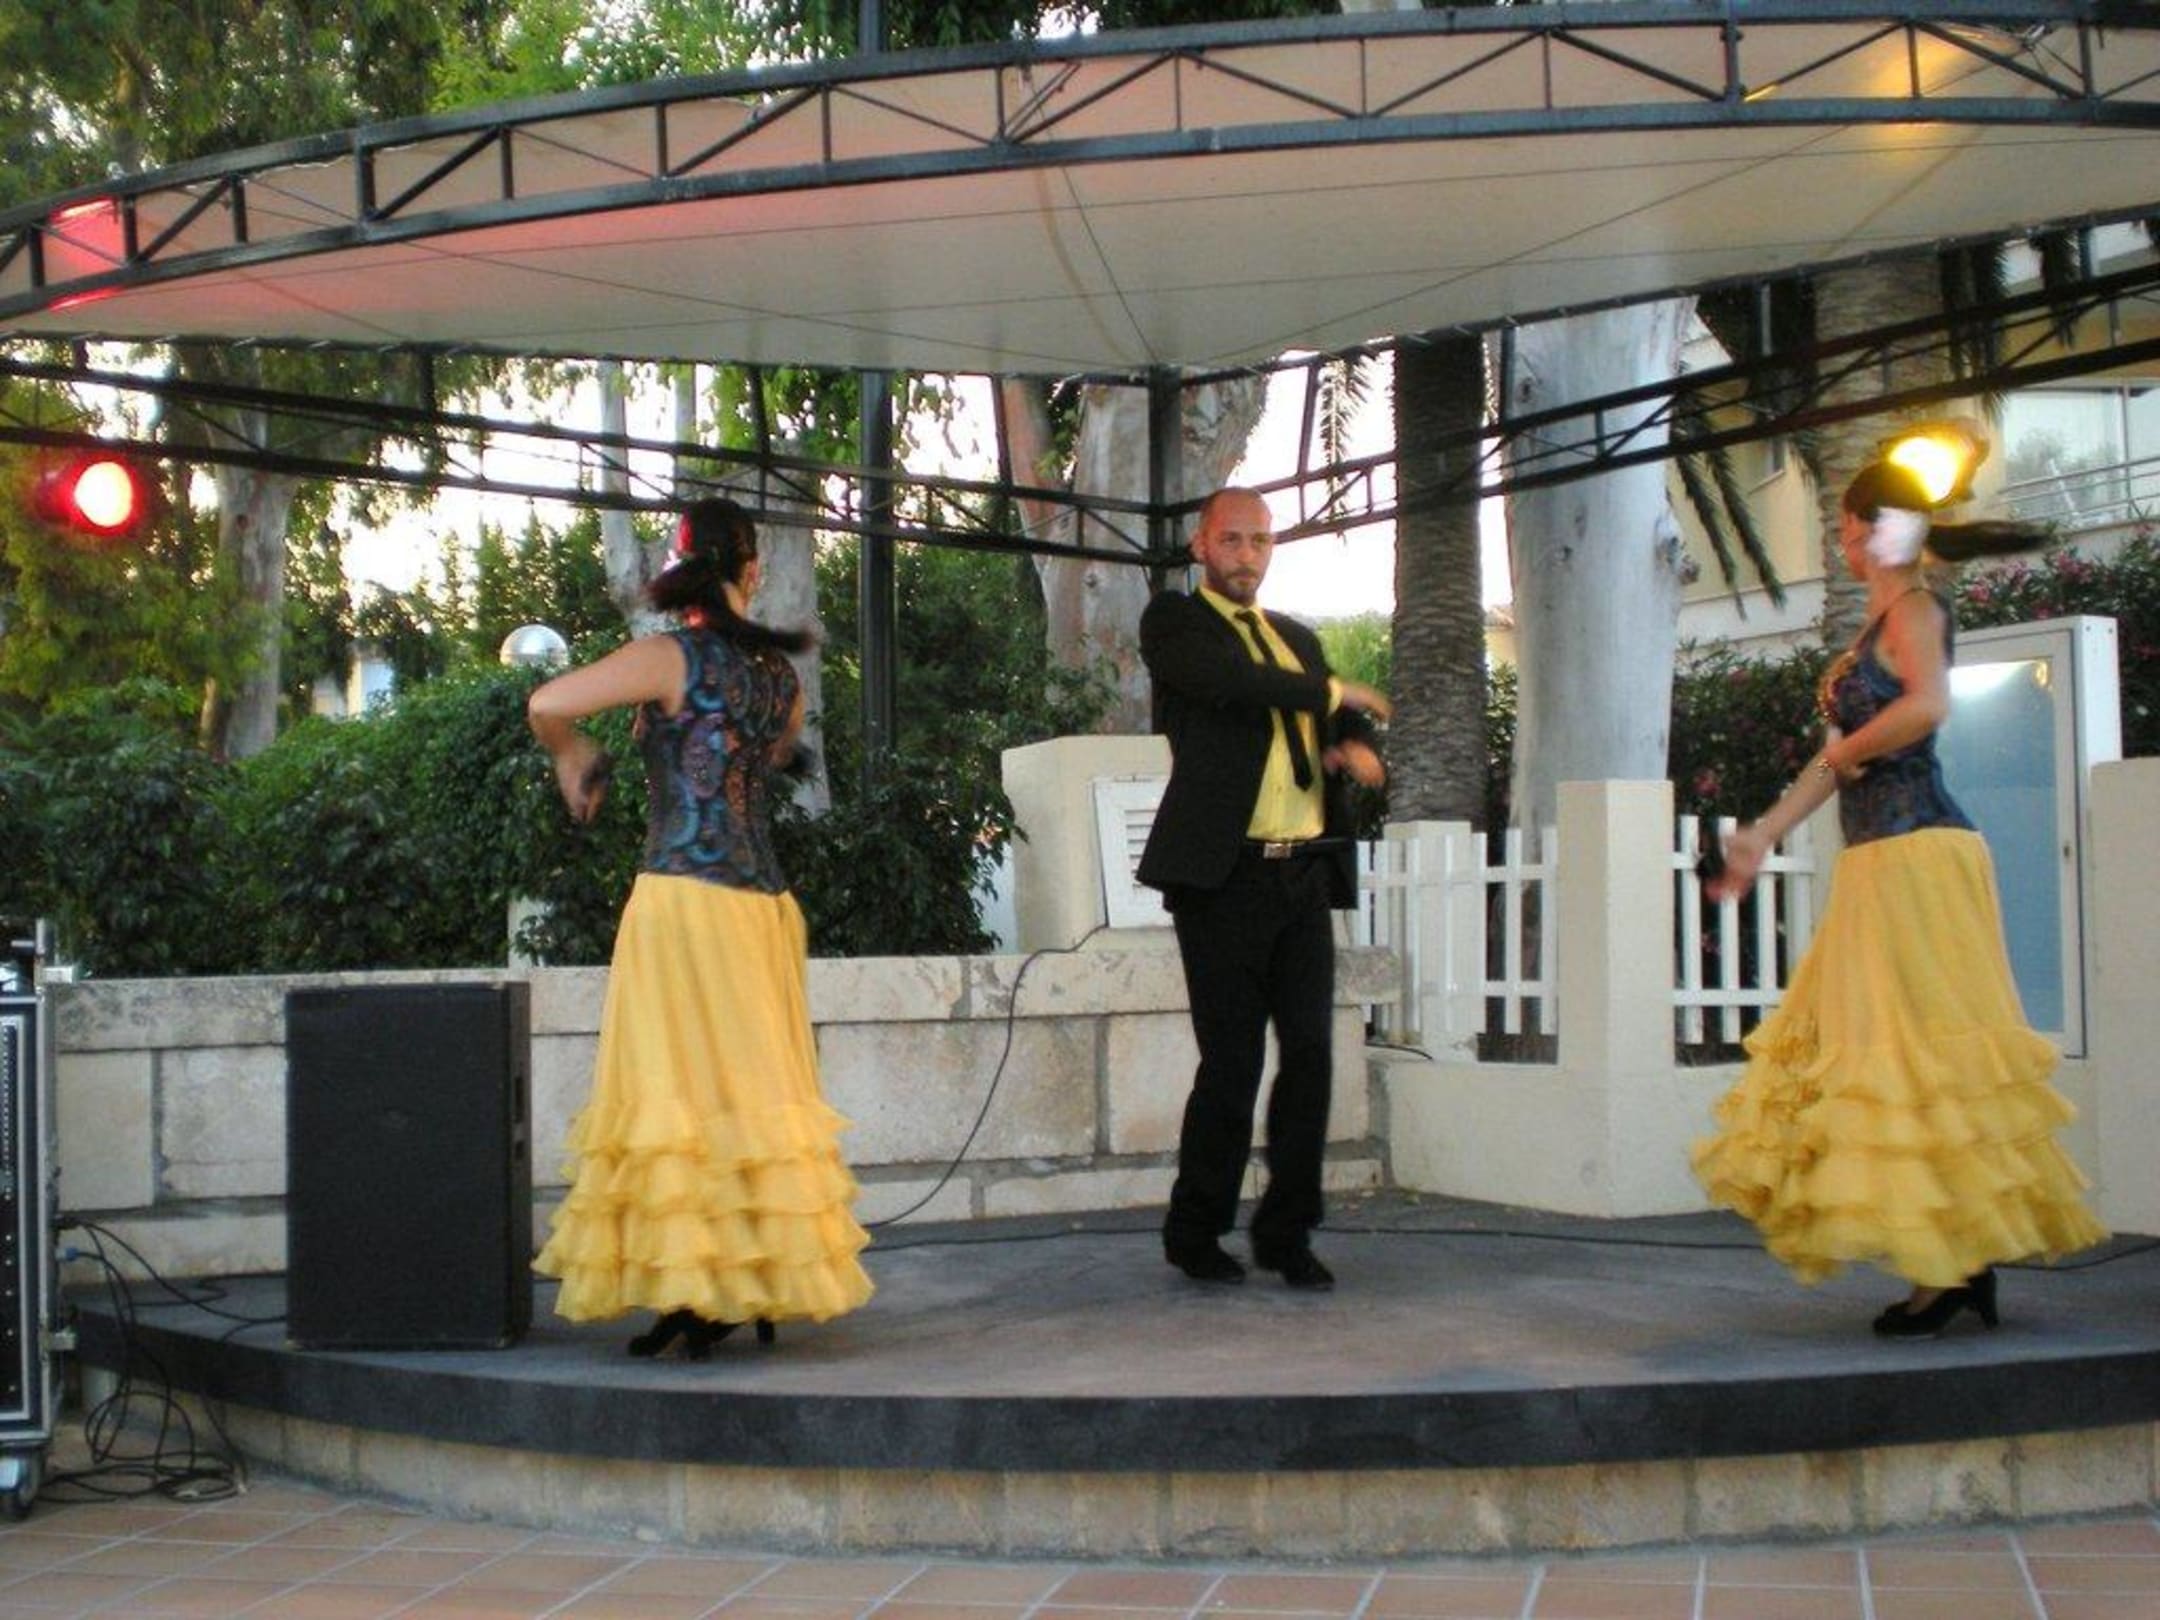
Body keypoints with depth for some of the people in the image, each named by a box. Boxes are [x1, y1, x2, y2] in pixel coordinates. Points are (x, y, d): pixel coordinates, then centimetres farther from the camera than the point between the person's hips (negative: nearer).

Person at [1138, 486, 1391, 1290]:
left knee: (1308, 1055, 1)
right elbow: (1231, 682, -16)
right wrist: (1334, 694, -4)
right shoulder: (1172, 622, 3)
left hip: (1305, 873, 6)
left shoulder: (1298, 639, 22)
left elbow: (1347, 723, 23)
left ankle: (1286, 1232, 13)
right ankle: (1195, 1232, 12)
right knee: (1232, 1063, -4)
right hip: (1225, 874, -6)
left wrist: (1359, 747, -2)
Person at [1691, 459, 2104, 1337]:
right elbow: (1840, 754, 22)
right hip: (1879, 864, 9)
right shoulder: (1881, 619, 20)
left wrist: (1845, 751, -11)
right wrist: (1764, 835, 21)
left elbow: (1927, 704, -26)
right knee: (1881, 1050, 9)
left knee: (1924, 1051, -9)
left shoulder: (1914, 606, -6)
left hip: (1918, 853, -9)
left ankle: (1960, 1263, -5)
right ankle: (1956, 1261, 13)